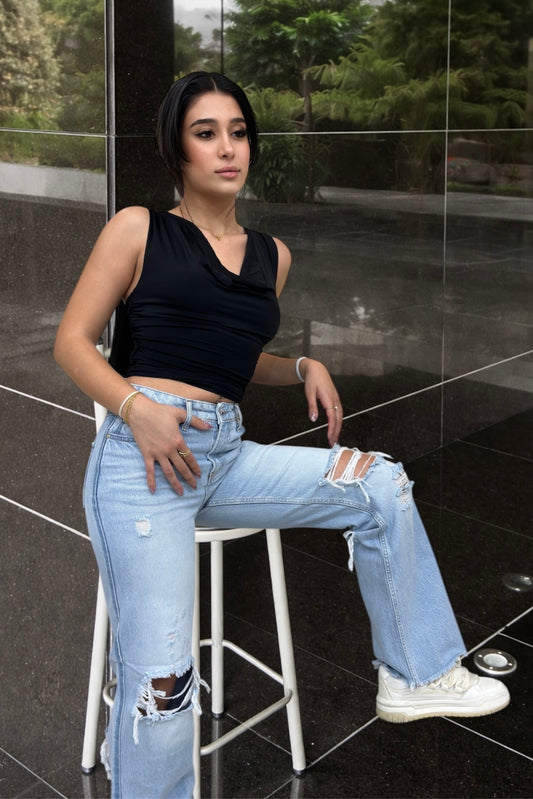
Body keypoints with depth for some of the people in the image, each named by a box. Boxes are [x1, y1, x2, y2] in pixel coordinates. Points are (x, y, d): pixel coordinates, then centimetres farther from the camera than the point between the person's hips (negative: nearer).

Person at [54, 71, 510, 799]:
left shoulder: (272, 255, 16)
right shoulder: (138, 229, 3)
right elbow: (73, 341, 0)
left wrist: (306, 368, 7)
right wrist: (137, 407, -17)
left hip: (227, 454, 5)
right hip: (143, 456, -5)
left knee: (381, 486, -4)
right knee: (160, 680, -15)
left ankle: (417, 677, 9)